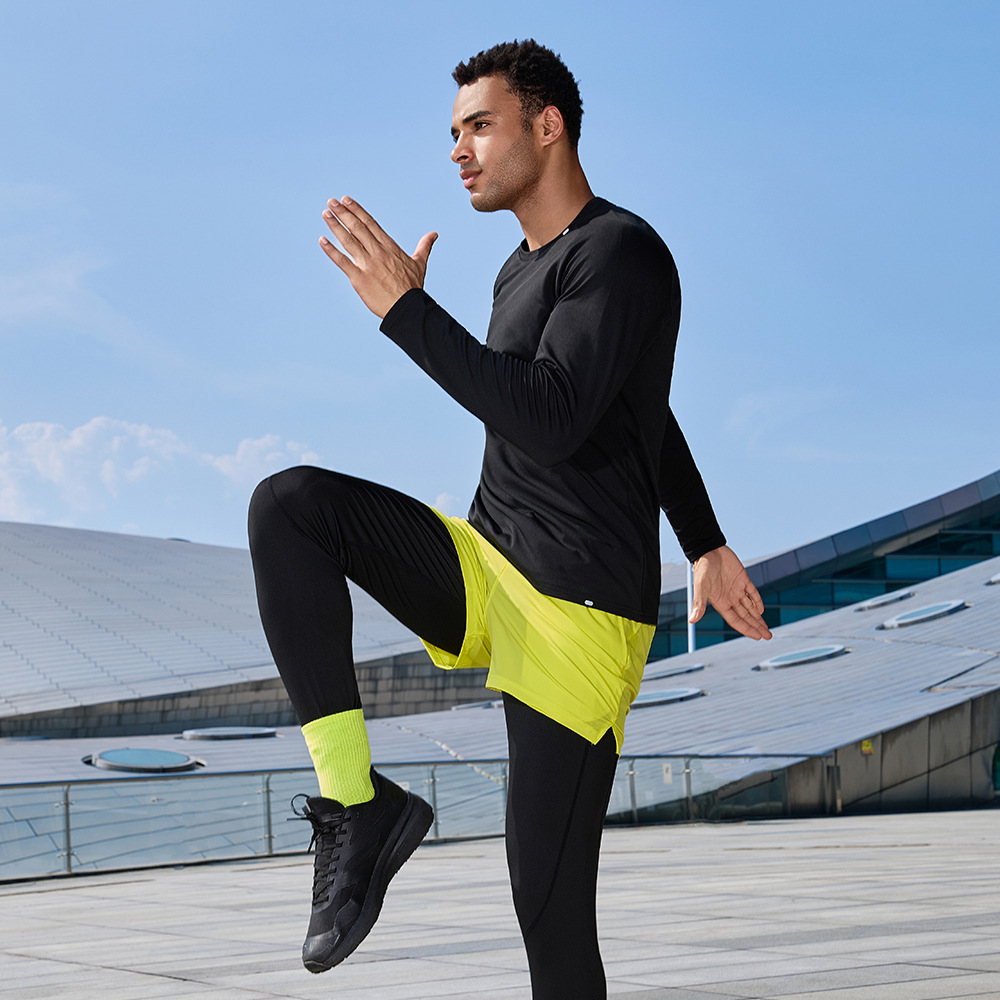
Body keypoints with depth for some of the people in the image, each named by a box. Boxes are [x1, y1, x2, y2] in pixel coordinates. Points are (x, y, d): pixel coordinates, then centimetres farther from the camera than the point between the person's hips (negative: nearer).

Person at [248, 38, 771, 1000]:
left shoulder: (621, 253, -11)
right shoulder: (521, 273, 17)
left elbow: (552, 421, -25)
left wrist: (405, 311, -24)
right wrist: (705, 543, 31)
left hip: (579, 613, -8)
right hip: (484, 569, 8)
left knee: (550, 903, -10)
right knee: (289, 504, -14)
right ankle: (356, 804, -18)